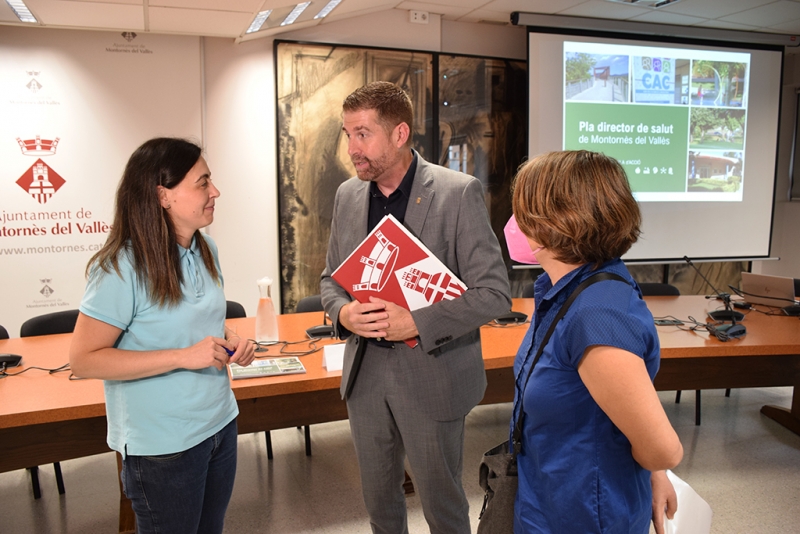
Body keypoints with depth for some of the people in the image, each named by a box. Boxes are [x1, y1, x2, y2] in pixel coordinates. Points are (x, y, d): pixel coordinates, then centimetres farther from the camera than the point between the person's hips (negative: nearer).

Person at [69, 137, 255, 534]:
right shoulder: (121, 269, -21)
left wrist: (230, 341, -5)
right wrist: (183, 357, -25)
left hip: (220, 423, 7)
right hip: (162, 446, -7)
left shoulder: (206, 249, 1)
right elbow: (83, 359, -19)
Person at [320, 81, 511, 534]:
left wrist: (417, 322, -23)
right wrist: (343, 312, -10)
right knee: (378, 495, 22)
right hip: (365, 372, 5)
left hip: (432, 373, -5)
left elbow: (494, 292, -14)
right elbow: (332, 278, 12)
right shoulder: (348, 195, 3)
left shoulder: (459, 193, -14)